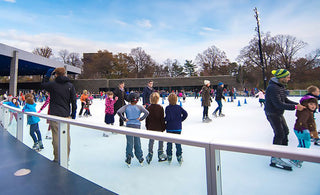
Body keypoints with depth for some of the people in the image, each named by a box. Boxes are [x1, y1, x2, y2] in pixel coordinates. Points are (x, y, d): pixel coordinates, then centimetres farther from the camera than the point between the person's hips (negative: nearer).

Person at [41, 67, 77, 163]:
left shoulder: (52, 84, -3)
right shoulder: (70, 85, 2)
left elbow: (43, 84, 21)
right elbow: (73, 101, 2)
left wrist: (47, 74, 25)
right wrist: (73, 113, 11)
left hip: (54, 115, -2)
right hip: (66, 115, 2)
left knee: (56, 136, 4)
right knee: (66, 136, 9)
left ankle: (57, 158, 12)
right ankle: (66, 158, 19)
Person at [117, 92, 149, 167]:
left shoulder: (126, 107, -2)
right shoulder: (139, 107, -5)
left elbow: (118, 112, -14)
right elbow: (147, 112, -17)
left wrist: (124, 119, -6)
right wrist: (141, 119, -7)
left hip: (129, 126, 0)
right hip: (137, 126, 0)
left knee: (129, 143, 10)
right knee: (137, 143, 14)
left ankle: (128, 160, 18)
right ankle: (140, 160, 25)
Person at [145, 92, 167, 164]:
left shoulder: (148, 108, -5)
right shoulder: (160, 108, -12)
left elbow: (146, 119, 1)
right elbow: (162, 119, -10)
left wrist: (147, 127, 12)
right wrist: (163, 127, 1)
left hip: (150, 128, 2)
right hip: (159, 128, -2)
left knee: (151, 141, 14)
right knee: (161, 140, 14)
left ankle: (150, 155, 15)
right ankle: (160, 155, 23)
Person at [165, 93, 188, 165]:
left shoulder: (167, 108, -12)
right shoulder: (179, 107, -1)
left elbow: (168, 118, -19)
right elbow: (185, 114, -3)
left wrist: (164, 119, -1)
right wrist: (180, 120, 7)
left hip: (169, 128, -2)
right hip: (178, 127, 2)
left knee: (169, 143, 11)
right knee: (178, 142, 11)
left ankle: (169, 157, 21)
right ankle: (179, 157, 15)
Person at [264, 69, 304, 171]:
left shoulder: (281, 86, 8)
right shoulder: (273, 88, -24)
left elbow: (285, 100, 11)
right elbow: (279, 104, -28)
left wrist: (297, 104, -1)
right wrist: (295, 107, -26)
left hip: (279, 113, 10)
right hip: (272, 113, -10)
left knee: (285, 131, 22)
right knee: (279, 134, -10)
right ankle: (275, 158, -2)